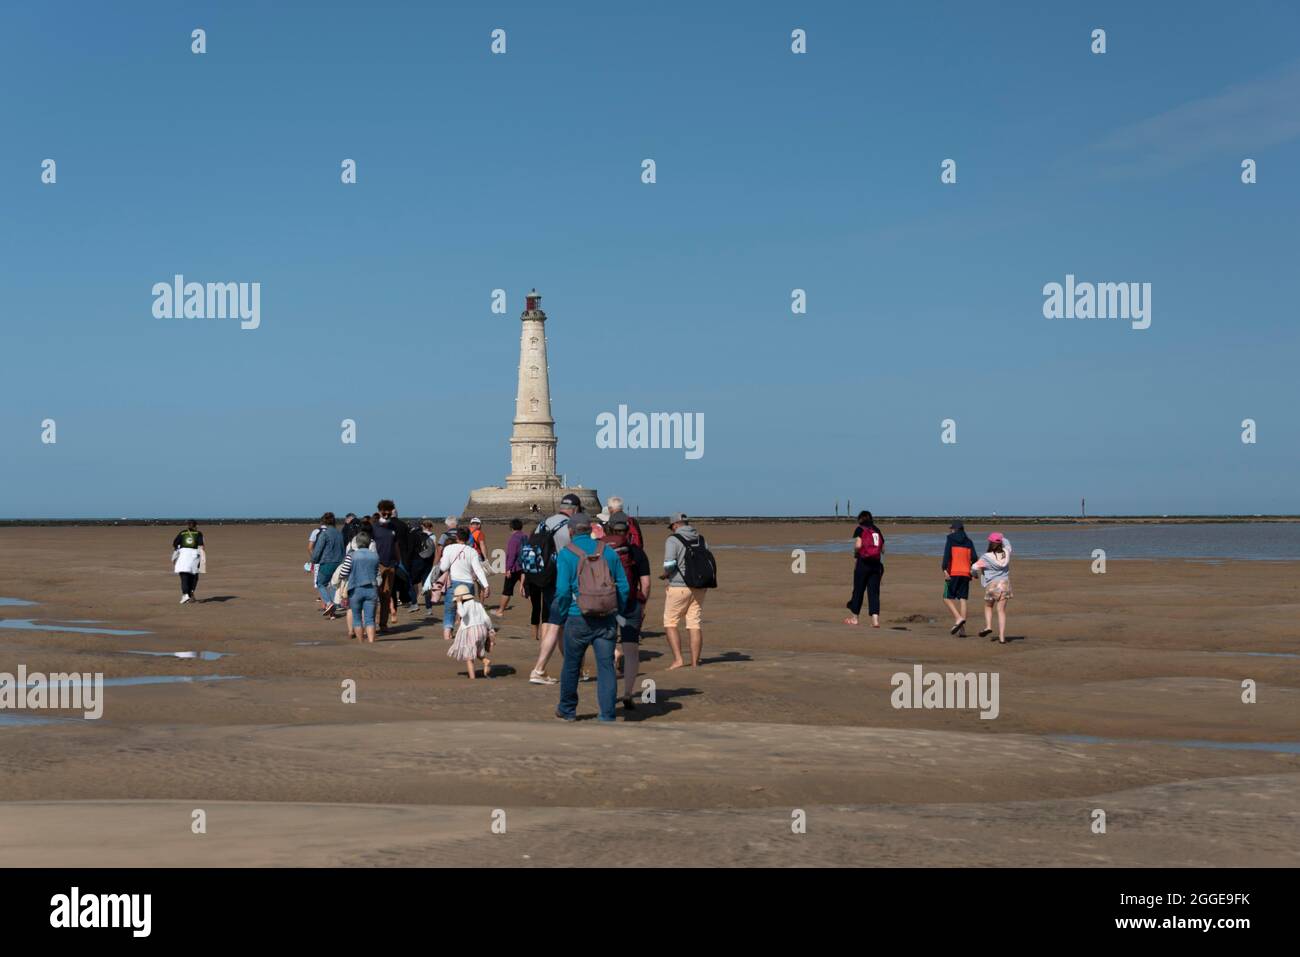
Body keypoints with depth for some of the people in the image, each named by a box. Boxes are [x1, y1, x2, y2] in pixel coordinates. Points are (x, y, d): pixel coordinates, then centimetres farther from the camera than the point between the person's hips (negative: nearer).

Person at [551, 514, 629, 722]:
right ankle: (607, 717, -6)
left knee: (571, 665, 15)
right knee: (606, 666, 1)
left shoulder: (566, 554, -5)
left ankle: (567, 710, 31)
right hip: (607, 619, 2)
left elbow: (563, 591, -11)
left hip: (579, 619, -2)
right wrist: (616, 611, 15)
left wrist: (561, 616, 3)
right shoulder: (608, 552, 5)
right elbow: (623, 586, 5)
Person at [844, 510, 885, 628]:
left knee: (858, 590, 8)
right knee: (874, 592, 1)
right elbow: (883, 549, 10)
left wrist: (855, 556, 3)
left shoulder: (860, 529, 0)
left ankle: (854, 617, 18)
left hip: (863, 562, -4)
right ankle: (875, 619, -11)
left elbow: (858, 545, -13)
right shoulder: (877, 531, 15)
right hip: (877, 564, 4)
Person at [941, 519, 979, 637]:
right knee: (962, 599, 3)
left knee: (947, 598, 2)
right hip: (965, 574, 4)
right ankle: (962, 629, -2)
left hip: (953, 573, -4)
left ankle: (958, 618, -20)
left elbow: (947, 554, -13)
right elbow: (974, 558, 7)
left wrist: (944, 569, -22)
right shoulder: (968, 541, 13)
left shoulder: (951, 538, 2)